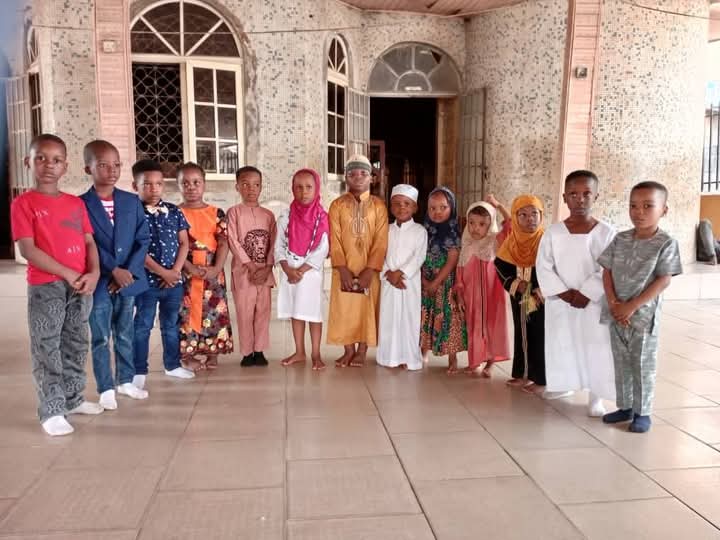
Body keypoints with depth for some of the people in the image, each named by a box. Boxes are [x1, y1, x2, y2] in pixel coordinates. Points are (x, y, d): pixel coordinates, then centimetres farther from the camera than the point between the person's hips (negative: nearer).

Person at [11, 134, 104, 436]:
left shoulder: (76, 203, 11)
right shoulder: (24, 204, -5)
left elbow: (89, 242, 8)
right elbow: (28, 250, -12)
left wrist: (94, 273, -10)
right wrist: (67, 274, -17)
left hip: (81, 286, 5)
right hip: (45, 287, -5)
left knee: (76, 345, 15)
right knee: (47, 350, 0)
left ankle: (73, 399, 29)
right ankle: (52, 411, 8)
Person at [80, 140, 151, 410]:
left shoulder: (132, 201, 4)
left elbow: (143, 239, 1)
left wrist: (129, 271, -10)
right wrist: (114, 271, -18)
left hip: (129, 279, 3)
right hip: (99, 283, -3)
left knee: (125, 335, 15)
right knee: (101, 339, 5)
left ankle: (125, 381, 30)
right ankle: (106, 388, 17)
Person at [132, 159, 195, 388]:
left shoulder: (174, 212, 5)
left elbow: (183, 244, 5)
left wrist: (175, 271, -8)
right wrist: (162, 272, -16)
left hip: (174, 280, 4)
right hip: (146, 280, -4)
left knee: (171, 325, 16)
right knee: (143, 326, 4)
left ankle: (172, 365, 29)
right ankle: (139, 371, 14)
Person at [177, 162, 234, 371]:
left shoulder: (216, 213, 5)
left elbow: (223, 243, 0)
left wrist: (217, 268, -13)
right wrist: (190, 268, -17)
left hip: (213, 273, 2)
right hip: (186, 272, -1)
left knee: (215, 312, 5)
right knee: (186, 313, 1)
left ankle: (212, 355, 17)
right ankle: (188, 356, 12)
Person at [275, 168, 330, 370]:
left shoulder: (322, 218, -7)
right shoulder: (286, 217, 1)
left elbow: (322, 250, -11)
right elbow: (279, 246, 0)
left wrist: (302, 270, -14)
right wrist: (288, 269, -13)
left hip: (312, 271, -3)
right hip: (289, 271, 3)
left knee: (313, 312, 0)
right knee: (295, 312, 10)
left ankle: (315, 354, 10)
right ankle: (299, 352, 22)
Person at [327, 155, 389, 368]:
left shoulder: (378, 206, 1)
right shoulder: (337, 205, 2)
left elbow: (381, 242, -4)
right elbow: (334, 240, -3)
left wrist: (370, 270, -13)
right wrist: (342, 269, -12)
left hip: (369, 270, 0)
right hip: (344, 269, 1)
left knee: (367, 308, 4)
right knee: (344, 308, 4)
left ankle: (362, 351, 16)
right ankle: (349, 350, 17)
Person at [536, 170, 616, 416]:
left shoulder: (606, 232, -8)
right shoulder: (553, 232, -4)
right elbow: (543, 267, -4)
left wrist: (586, 294, -16)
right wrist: (563, 292, -13)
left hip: (593, 303, -2)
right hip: (560, 302, 2)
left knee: (596, 348, 3)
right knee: (561, 344, 14)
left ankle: (596, 395, 16)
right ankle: (565, 383, 34)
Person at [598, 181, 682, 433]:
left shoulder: (666, 243, -9)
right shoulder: (620, 239, 2)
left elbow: (663, 280, -13)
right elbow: (607, 272, 4)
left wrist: (632, 307, -17)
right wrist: (613, 303, -11)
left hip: (644, 315, -4)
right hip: (617, 314, 4)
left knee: (643, 366, 6)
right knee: (621, 364, 14)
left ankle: (642, 412, 20)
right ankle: (625, 407, 28)